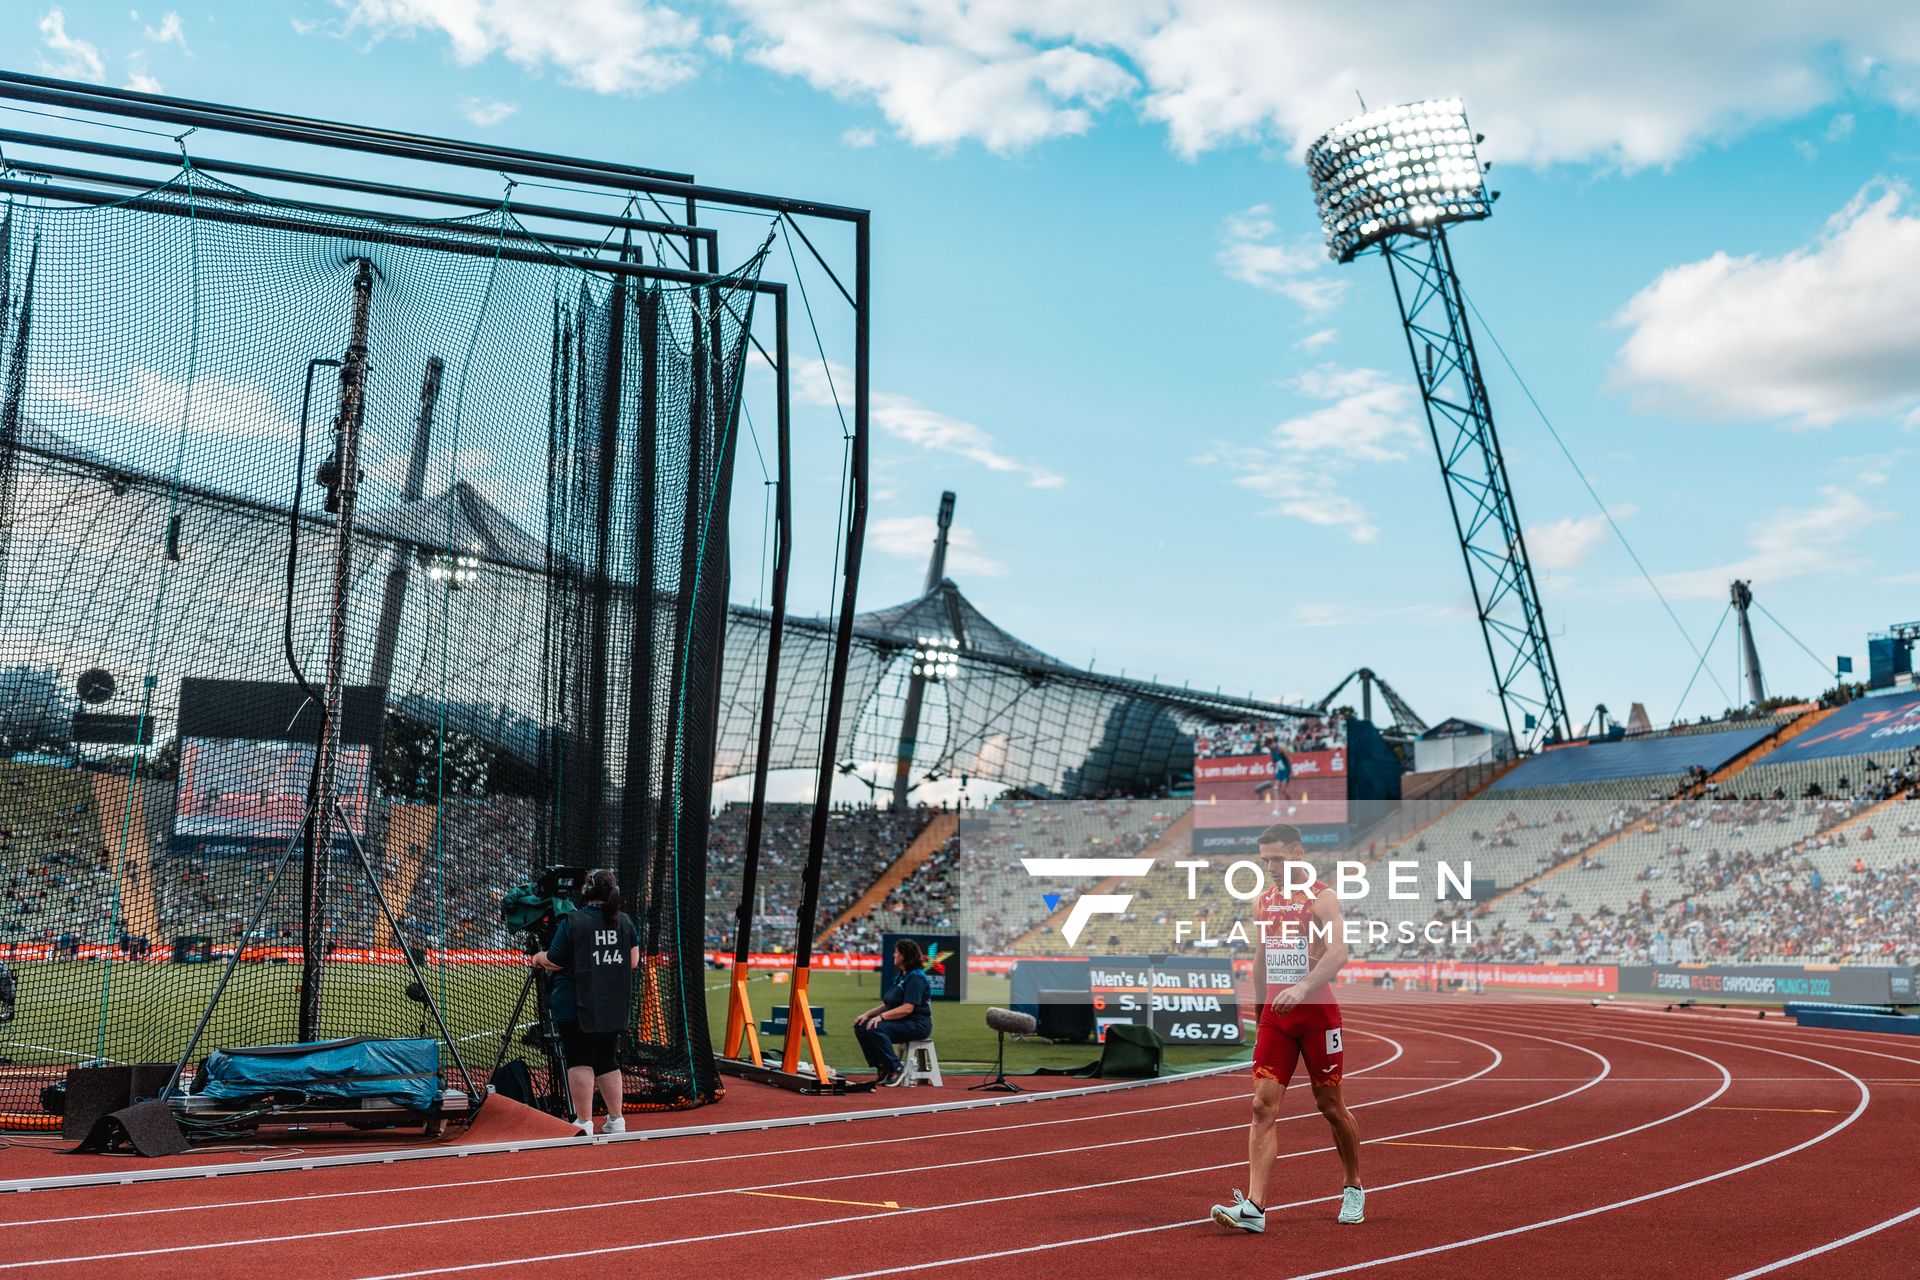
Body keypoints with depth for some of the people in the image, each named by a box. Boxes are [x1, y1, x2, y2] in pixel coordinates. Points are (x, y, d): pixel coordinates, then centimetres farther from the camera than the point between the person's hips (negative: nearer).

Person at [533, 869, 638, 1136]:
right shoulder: (624, 922, 4)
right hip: (614, 1006, 5)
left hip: (577, 1006, -5)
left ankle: (584, 1122, -1)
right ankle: (616, 1120, 19)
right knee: (606, 1059, 15)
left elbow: (554, 962, -7)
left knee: (580, 1060, 0)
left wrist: (539, 958, 14)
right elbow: (633, 961, 6)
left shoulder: (572, 922, -10)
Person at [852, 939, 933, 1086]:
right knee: (861, 1027, -4)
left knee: (876, 1029, -30)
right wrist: (868, 1014, 3)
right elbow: (888, 1004, 18)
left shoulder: (916, 978, -13)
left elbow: (907, 1008, -23)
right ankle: (882, 1068, 0)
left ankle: (896, 1068, -18)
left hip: (917, 1024, -10)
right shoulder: (901, 977, 18)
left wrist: (881, 1016, -26)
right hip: (900, 1022, 10)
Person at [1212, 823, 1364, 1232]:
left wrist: (1301, 988, -36)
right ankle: (1254, 1206, -14)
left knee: (1331, 1106, 8)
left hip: (1317, 1012, -5)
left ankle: (1354, 1189, 31)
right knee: (1263, 1105, -8)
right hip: (1274, 1015, 5)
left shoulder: (1321, 899, -8)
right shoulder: (1264, 900, 11)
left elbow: (1338, 953, -23)